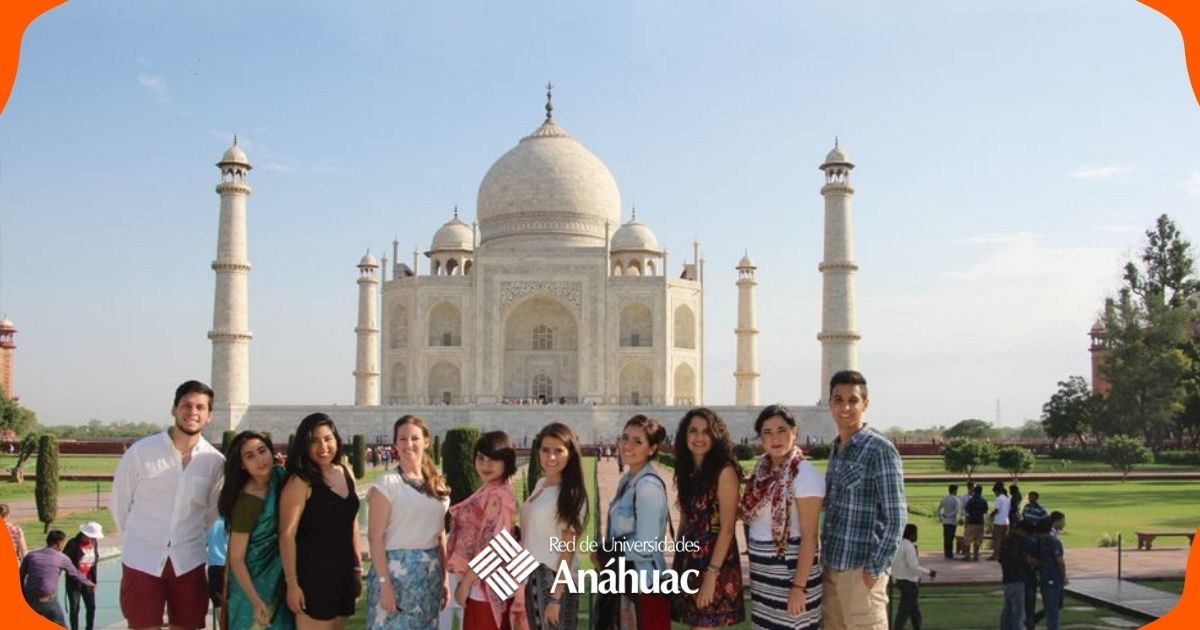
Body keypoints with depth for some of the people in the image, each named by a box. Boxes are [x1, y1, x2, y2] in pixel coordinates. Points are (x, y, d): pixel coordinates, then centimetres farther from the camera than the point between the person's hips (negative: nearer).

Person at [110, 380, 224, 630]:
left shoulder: (215, 462, -3)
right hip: (142, 561, -2)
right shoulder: (141, 451, -9)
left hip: (188, 563, 2)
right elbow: (118, 502, 4)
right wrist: (136, 540, 11)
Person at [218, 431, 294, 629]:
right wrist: (256, 601, -25)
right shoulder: (246, 501, -24)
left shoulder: (280, 476, -5)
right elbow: (236, 558, -20)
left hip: (278, 581, 7)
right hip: (251, 584, -7)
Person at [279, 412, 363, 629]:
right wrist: (291, 582, -16)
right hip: (313, 571, -7)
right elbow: (287, 535, -14)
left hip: (343, 571, 7)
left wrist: (358, 566, 16)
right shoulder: (300, 482, -12)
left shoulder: (346, 472, 8)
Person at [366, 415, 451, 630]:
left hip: (431, 573, 6)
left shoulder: (438, 484, 10)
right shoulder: (386, 484, -7)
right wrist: (384, 582, -16)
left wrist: (445, 578, 10)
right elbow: (375, 538, -11)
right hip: (396, 570, -5)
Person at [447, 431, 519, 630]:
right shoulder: (487, 492, 13)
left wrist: (466, 581, -16)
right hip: (480, 584, 10)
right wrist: (466, 580, 14)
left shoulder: (499, 496, -17)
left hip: (485, 586, -10)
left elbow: (491, 547, -21)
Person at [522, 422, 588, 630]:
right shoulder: (540, 484, 6)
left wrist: (556, 597, -16)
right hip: (533, 576, 7)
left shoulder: (571, 495, -15)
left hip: (555, 579, -7)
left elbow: (568, 549, -15)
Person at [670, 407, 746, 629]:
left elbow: (727, 528, -15)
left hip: (714, 563, -7)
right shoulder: (687, 472, 10)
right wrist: (677, 564, 11)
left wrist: (711, 574, -19)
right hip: (688, 562, 7)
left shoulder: (725, 471, -11)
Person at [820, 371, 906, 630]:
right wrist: (825, 560, 13)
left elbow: (896, 517, -14)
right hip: (831, 566, 7)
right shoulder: (835, 449, 11)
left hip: (860, 569, -7)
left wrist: (875, 568, -15)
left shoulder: (880, 450, -11)